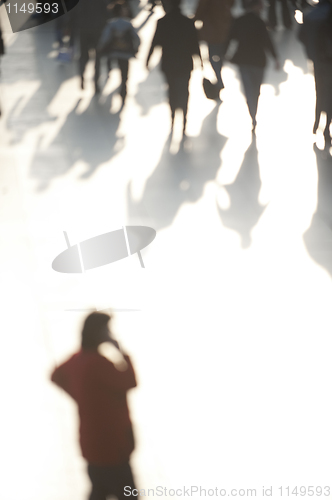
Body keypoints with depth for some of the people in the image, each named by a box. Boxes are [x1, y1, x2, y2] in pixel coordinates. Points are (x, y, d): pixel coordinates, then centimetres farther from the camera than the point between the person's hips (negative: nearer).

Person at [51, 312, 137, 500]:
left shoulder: (77, 359, 3)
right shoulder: (99, 362, -26)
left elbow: (56, 376, 20)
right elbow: (129, 383, -20)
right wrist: (124, 353, -12)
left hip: (92, 441, 9)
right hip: (110, 444, -9)